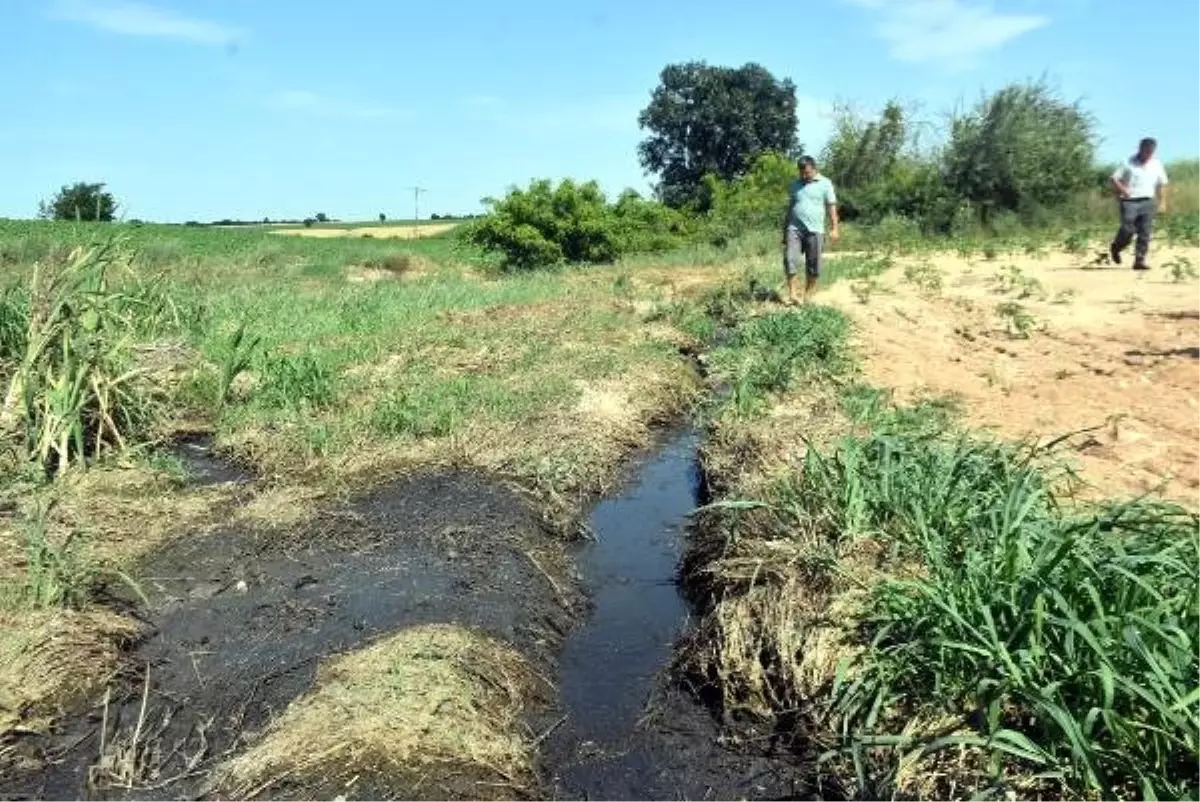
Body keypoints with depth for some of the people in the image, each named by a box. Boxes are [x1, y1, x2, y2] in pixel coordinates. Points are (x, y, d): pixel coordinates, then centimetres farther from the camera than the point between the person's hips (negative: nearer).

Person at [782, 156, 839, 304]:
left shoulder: (825, 184, 4)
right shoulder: (795, 185, 13)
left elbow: (831, 207, 2)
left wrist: (834, 228, -5)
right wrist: (784, 229, 19)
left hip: (815, 230, -2)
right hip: (794, 229, 2)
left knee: (813, 266, 1)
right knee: (790, 260, -14)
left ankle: (807, 297, 12)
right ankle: (792, 295, -12)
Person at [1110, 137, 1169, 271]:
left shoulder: (1157, 165, 9)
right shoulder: (1129, 163, -3)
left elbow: (1162, 184, 17)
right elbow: (1115, 179, -1)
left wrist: (1162, 202, 12)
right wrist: (1122, 189, -19)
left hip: (1147, 202, 3)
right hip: (1130, 201, -3)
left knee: (1145, 233, -4)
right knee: (1128, 231, -10)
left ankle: (1139, 261, -2)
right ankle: (1116, 248, 20)